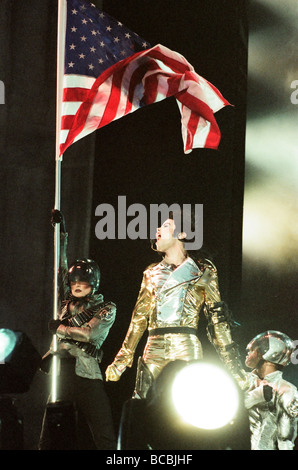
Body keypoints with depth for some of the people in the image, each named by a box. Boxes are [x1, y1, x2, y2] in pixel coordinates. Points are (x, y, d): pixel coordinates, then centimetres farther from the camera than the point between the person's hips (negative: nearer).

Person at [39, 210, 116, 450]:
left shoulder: (106, 309, 7)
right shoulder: (67, 304, 19)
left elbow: (88, 333, -7)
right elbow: (61, 267, 22)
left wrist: (59, 328, 6)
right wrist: (61, 232, 22)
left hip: (86, 375, -4)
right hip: (61, 373, 5)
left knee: (103, 439, -10)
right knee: (48, 439, 1)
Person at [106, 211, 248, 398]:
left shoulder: (202, 272, 8)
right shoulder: (152, 273, 19)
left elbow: (218, 318, 5)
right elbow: (139, 318, 21)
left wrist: (234, 366, -1)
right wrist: (121, 360, 19)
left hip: (186, 349, -3)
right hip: (153, 350, 3)